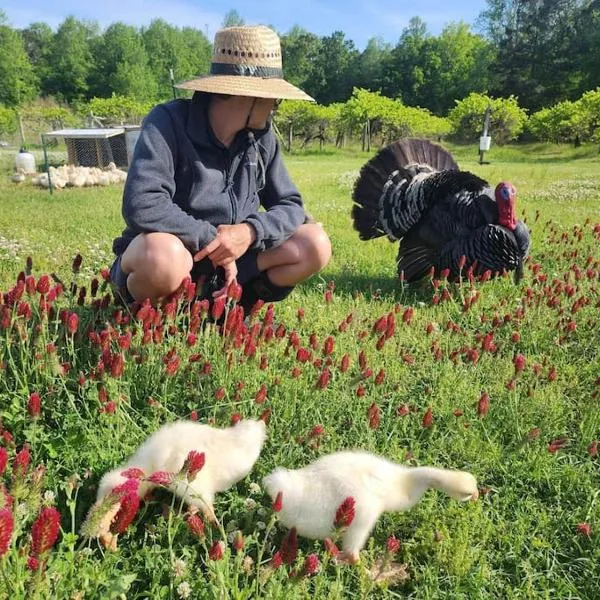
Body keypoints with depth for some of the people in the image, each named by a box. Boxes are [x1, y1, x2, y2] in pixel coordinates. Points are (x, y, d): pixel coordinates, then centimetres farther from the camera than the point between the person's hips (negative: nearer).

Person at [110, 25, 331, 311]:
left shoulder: (261, 136, -1)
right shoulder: (168, 121, -18)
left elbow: (290, 205, 0)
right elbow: (142, 206, -31)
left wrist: (250, 231, -20)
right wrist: (212, 239, -23)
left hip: (227, 264, 5)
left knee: (315, 245, -11)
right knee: (163, 256, -40)